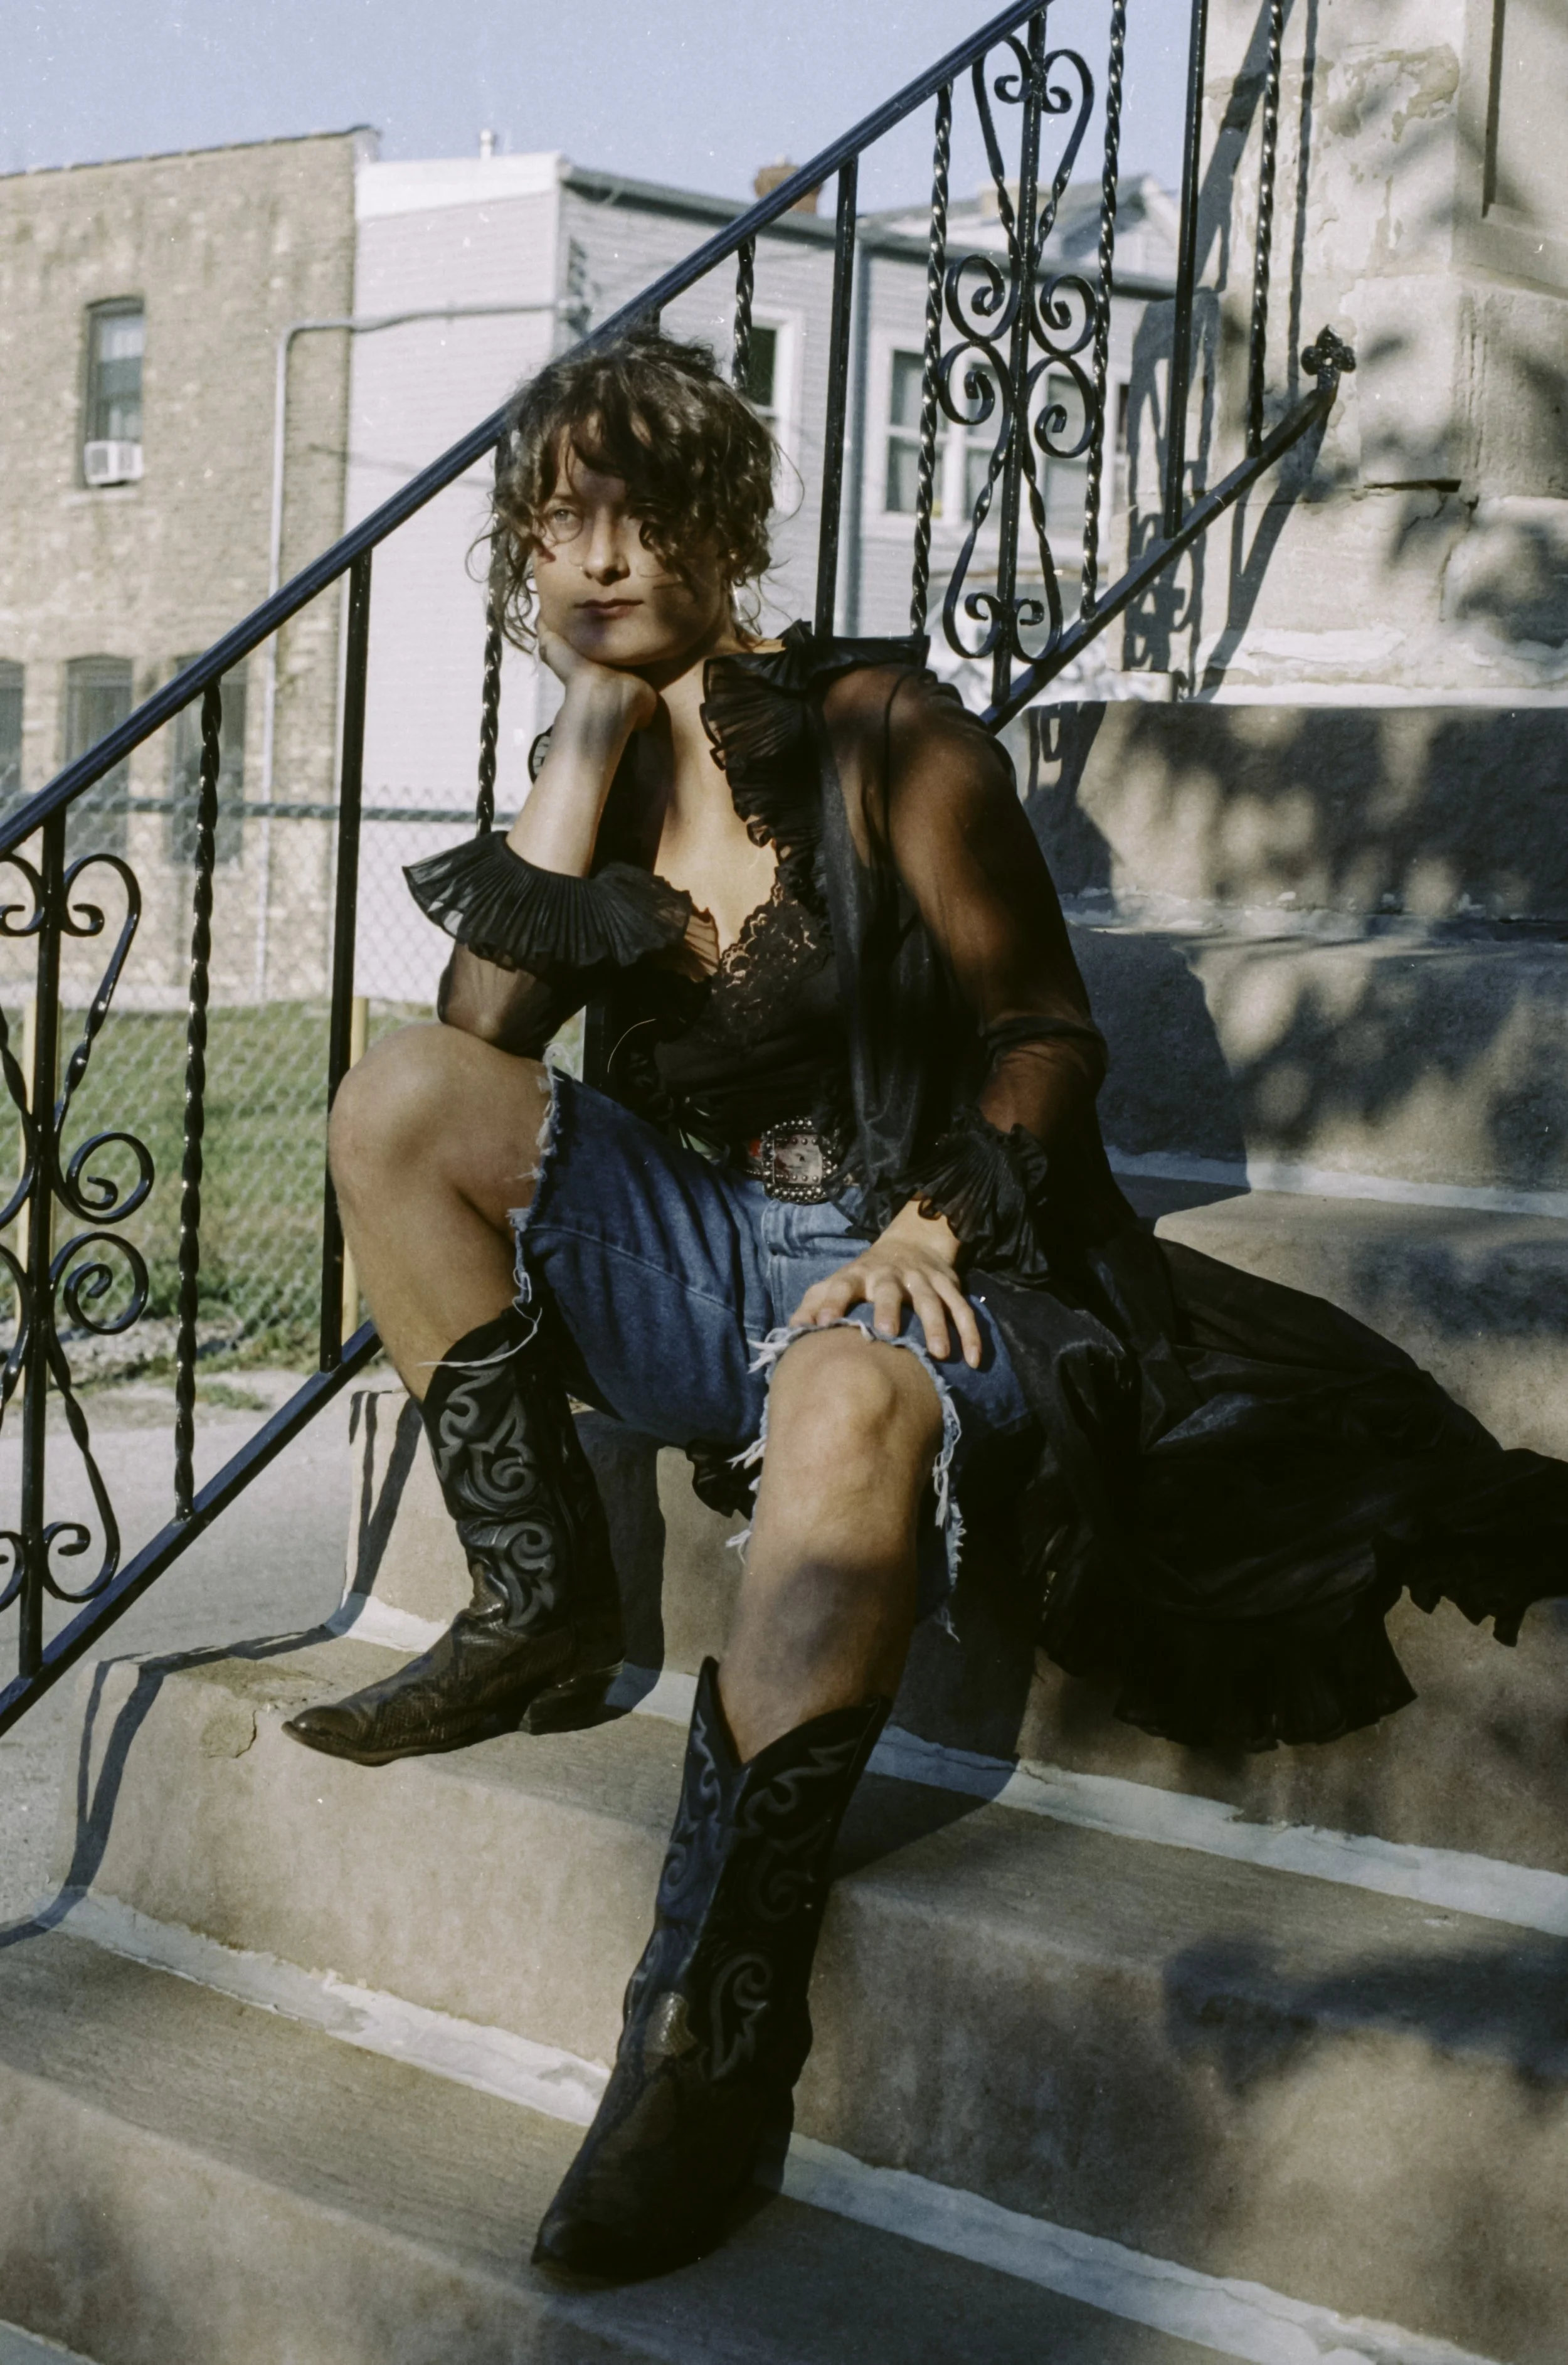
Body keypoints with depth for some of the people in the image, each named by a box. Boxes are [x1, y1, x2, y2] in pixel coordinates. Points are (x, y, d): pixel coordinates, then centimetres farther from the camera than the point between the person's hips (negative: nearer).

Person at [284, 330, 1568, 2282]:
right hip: (705, 1260, 6)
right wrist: (591, 735, -5)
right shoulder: (602, 771, 11)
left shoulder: (873, 730, -4)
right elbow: (481, 1030, -5)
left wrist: (929, 1233, -20)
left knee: (854, 1398, -41)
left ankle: (716, 2012, -42)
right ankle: (545, 1618, -9)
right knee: (396, 1101, -13)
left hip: (920, 1266, -6)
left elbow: (1045, 1031, -3)